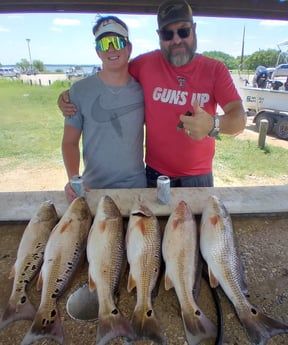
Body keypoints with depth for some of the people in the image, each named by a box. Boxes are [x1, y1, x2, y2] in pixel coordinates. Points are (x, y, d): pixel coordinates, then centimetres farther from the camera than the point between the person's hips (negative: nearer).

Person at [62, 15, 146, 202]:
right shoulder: (80, 90, -7)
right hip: (93, 188, -1)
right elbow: (70, 142, -4)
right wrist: (73, 178, -18)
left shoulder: (142, 89, -3)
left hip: (137, 186, 2)